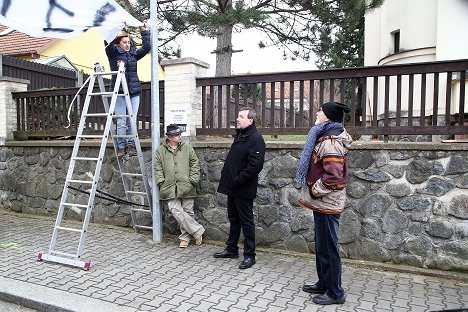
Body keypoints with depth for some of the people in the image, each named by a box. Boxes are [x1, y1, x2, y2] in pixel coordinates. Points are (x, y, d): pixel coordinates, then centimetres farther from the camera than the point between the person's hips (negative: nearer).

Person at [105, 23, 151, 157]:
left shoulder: (133, 54, 15)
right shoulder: (113, 53, 4)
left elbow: (147, 47, 13)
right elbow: (108, 42, -11)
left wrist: (145, 32, 11)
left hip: (134, 91, 3)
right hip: (119, 92, -3)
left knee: (132, 121, 3)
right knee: (121, 122, -2)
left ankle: (131, 145, 12)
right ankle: (121, 146, 7)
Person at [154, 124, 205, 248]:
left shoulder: (187, 147, 6)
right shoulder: (160, 150, 7)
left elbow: (195, 163, 7)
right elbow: (157, 168, 9)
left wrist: (193, 179, -2)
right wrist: (161, 181, -2)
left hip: (187, 187, 0)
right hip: (170, 188, 0)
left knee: (188, 212, 4)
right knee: (176, 211, -12)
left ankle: (185, 237, 21)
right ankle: (197, 231, 1)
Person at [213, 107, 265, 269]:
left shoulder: (256, 139, -16)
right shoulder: (239, 135, 14)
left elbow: (255, 165, -25)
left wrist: (238, 180, -22)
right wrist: (227, 177, 12)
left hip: (244, 189, -9)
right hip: (233, 188, 9)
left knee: (246, 222, 1)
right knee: (233, 219, 19)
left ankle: (249, 255, 12)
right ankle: (231, 249, 33)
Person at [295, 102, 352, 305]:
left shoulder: (330, 142, -21)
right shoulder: (327, 137, 12)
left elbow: (333, 176, -30)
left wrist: (314, 191, -17)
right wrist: (314, 190, 16)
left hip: (327, 204, -11)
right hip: (323, 203, 11)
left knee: (328, 248, 1)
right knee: (321, 245, 20)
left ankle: (335, 293, 16)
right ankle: (324, 283, 35)